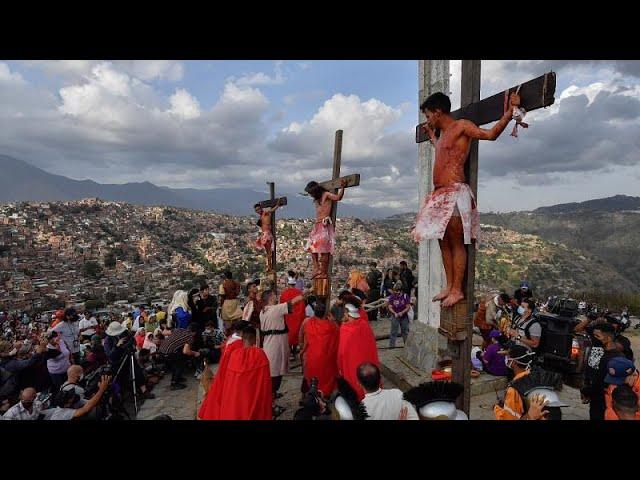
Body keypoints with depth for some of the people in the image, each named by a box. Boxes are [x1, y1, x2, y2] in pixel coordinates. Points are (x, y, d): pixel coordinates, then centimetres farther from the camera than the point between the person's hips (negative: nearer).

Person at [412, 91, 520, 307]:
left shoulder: (462, 126, -1)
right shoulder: (442, 133, 23)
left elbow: (491, 134, -10)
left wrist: (509, 112, -18)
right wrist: (431, 134, 52)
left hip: (455, 193, -9)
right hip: (440, 194, 9)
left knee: (456, 243, -5)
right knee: (443, 242, 9)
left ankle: (457, 290, 1)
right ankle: (449, 286, 16)